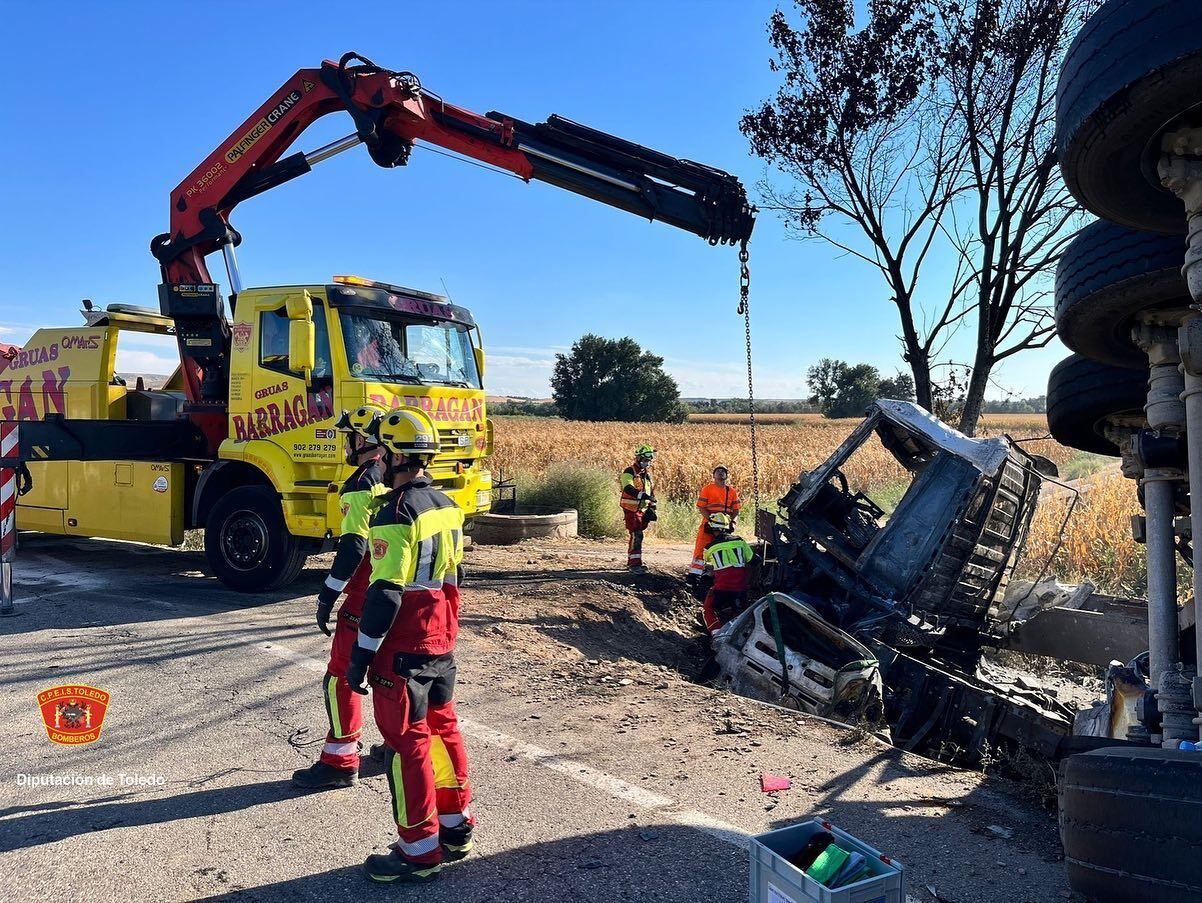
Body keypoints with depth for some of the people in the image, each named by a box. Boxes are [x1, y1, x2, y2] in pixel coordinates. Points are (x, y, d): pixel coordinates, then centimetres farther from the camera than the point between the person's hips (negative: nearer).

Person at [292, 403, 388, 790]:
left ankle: (340, 762, 4)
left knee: (340, 677, -1)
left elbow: (353, 546, -21)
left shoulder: (363, 483, -15)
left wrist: (327, 596, -16)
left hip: (366, 596, -9)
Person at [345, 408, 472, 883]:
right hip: (441, 645, 8)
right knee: (442, 730, 17)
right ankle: (455, 828, 29)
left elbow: (386, 594, -21)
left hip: (403, 649, -8)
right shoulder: (446, 507, 8)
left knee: (407, 744, 1)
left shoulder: (397, 513, -19)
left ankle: (419, 852, 10)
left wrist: (361, 656, -15)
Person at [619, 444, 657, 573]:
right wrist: (642, 495, -42)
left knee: (637, 536, 13)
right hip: (631, 509, -8)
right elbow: (628, 489, -29)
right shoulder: (629, 472, -12)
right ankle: (635, 564, -14)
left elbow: (652, 492, 23)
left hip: (643, 510, 8)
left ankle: (631, 562, 23)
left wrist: (652, 508, 17)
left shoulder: (647, 474, 16)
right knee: (636, 536, -15)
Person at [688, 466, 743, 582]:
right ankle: (694, 572, -12)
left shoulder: (732, 491, 13)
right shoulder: (707, 488, 3)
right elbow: (701, 507, -3)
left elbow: (736, 509, 11)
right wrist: (710, 519, -16)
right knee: (700, 546, -12)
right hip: (709, 523, -3)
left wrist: (733, 522, -6)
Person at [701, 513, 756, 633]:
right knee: (739, 612, 26)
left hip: (722, 588, -3)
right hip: (742, 586, 3)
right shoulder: (739, 541, 7)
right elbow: (753, 559, 11)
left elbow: (706, 561, 25)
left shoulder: (710, 547, 4)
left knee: (708, 610, 14)